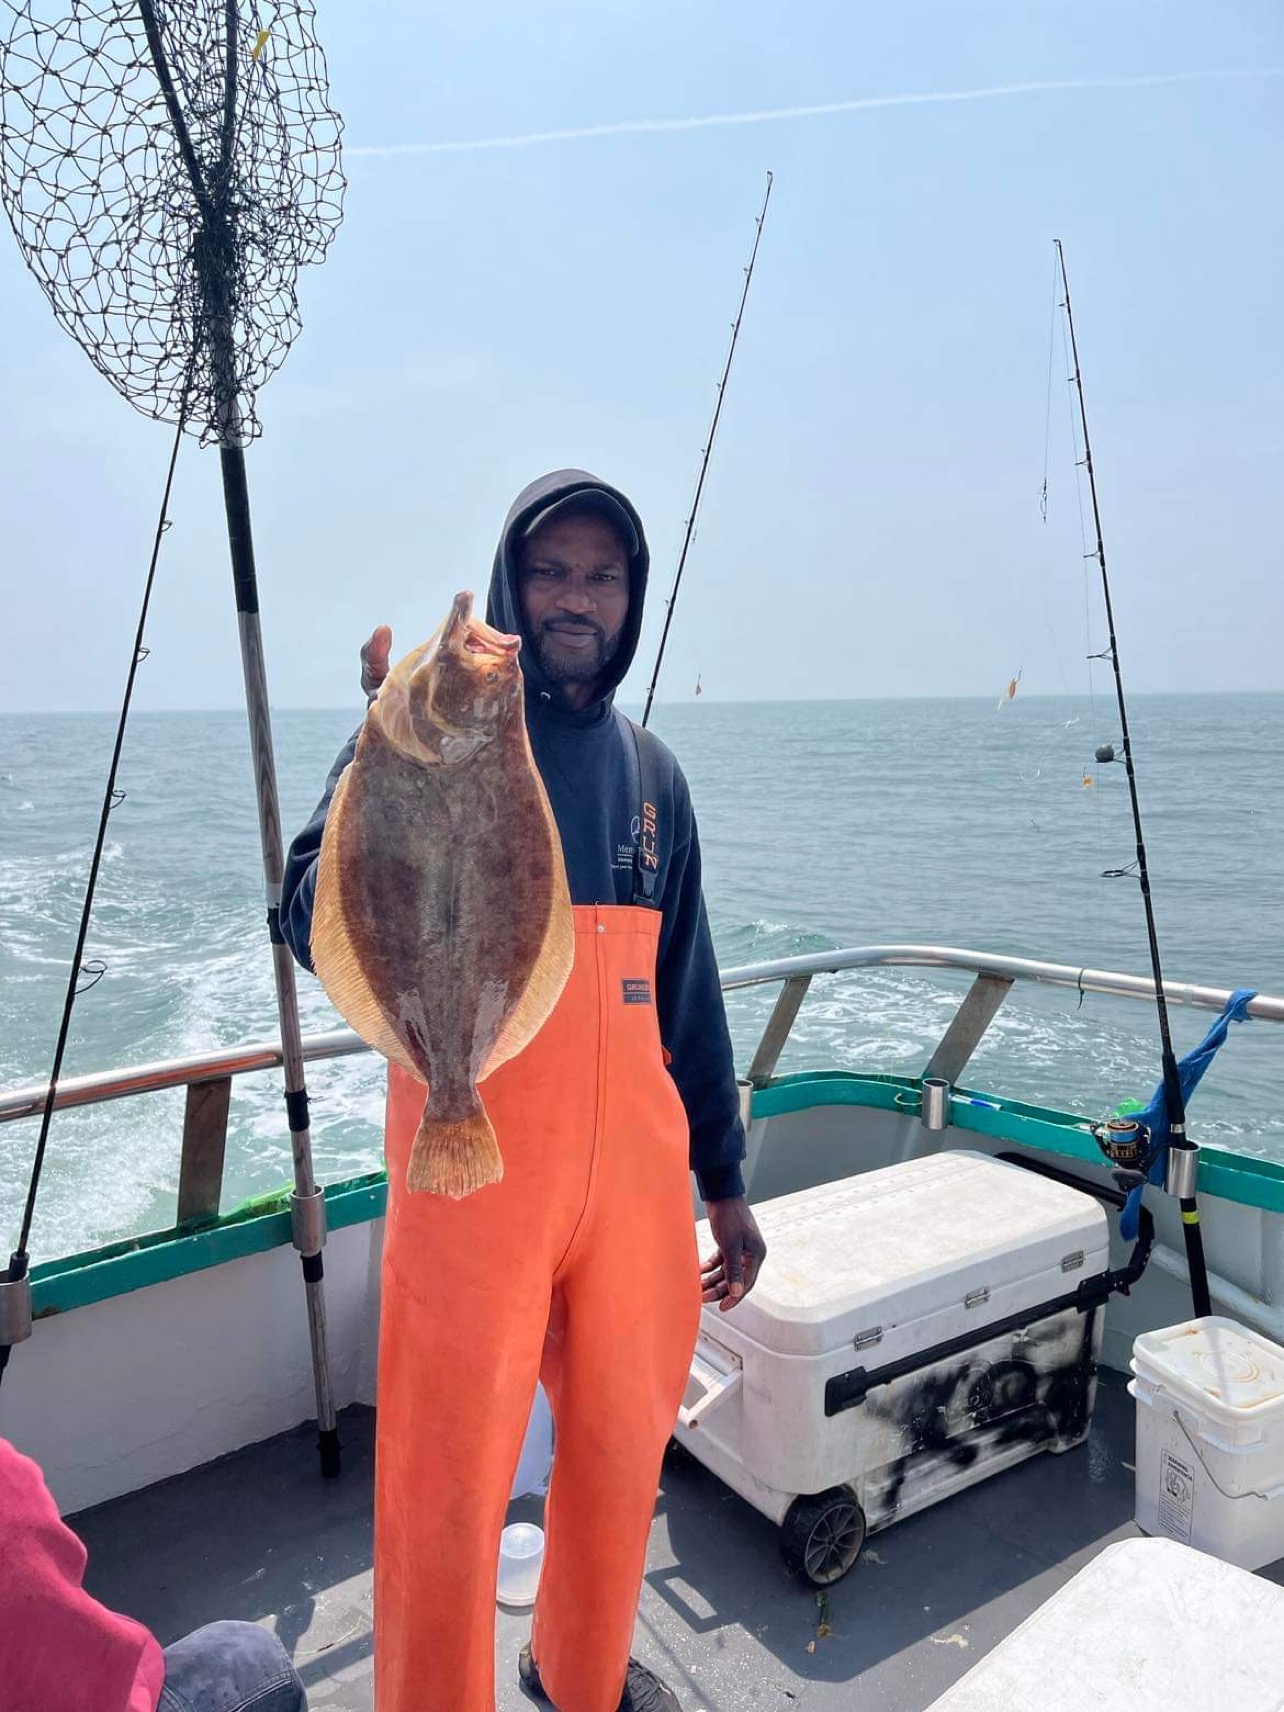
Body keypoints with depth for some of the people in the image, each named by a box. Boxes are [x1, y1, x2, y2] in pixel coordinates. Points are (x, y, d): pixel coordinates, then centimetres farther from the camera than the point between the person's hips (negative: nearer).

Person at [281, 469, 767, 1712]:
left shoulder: (651, 770, 11)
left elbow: (685, 989, 14)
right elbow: (324, 935, -14)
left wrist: (723, 1177, 14)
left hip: (633, 1166, 5)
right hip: (474, 1173, -4)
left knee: (623, 1445, 16)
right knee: (452, 1474, 5)